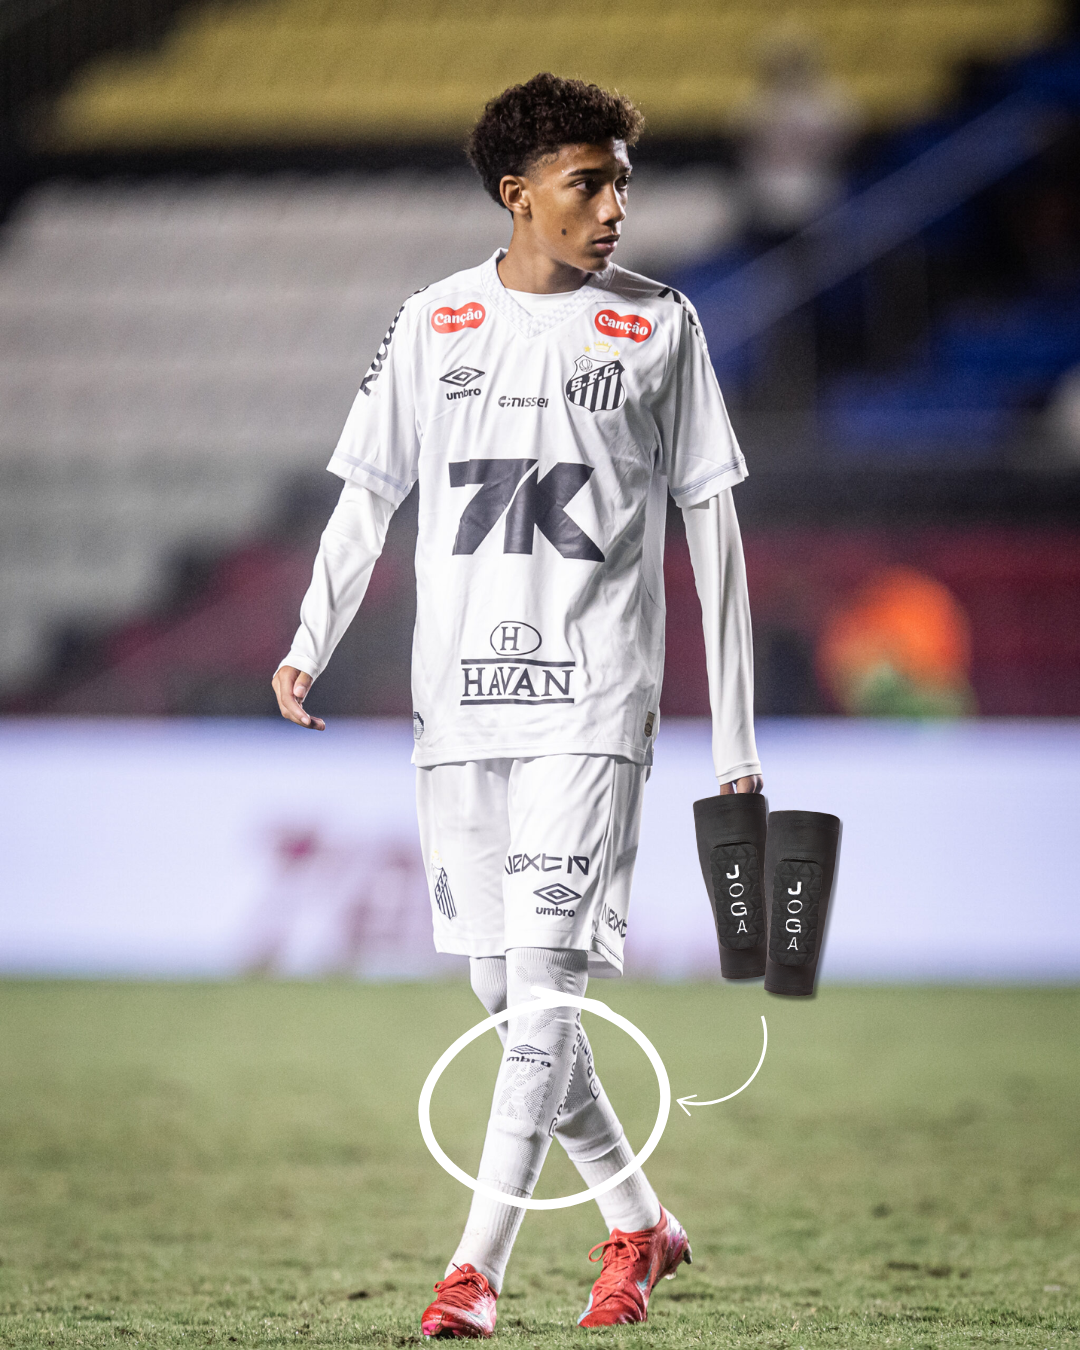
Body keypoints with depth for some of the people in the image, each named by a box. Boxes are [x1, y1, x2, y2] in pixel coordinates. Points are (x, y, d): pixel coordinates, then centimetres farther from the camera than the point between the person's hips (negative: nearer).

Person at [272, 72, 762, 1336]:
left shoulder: (658, 325, 3)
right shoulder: (434, 321, 8)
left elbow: (710, 521, 5)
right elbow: (368, 492, 13)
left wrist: (736, 736, 3)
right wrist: (310, 645, -3)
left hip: (592, 699, -3)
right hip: (457, 698, 3)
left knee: (543, 973, -13)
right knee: (501, 988, 6)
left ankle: (475, 1266, -13)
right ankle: (637, 1221, 22)